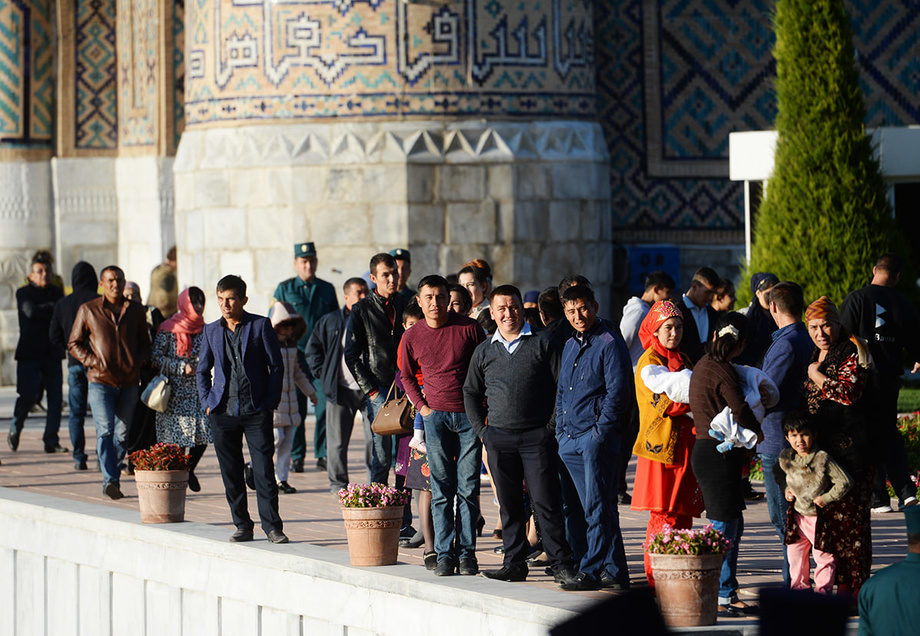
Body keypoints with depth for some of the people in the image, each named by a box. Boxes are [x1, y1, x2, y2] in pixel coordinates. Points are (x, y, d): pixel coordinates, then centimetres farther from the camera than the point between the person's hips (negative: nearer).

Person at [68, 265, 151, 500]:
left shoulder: (136, 310, 10)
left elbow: (144, 341, 21)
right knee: (105, 431, -15)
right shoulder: (88, 310, 2)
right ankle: (110, 480, -20)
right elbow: (74, 343, 7)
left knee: (122, 434, 7)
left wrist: (141, 359, 0)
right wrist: (92, 361, -8)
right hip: (100, 382, -3)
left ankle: (113, 480, 18)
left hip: (129, 382, 3)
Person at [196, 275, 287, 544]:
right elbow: (203, 370, 19)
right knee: (231, 474, 5)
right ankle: (242, 525, 14)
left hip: (256, 410, -3)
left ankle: (272, 526, -2)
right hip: (223, 412, 3)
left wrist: (270, 401, -4)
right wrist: (207, 402, 6)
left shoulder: (260, 325, 1)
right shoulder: (211, 331, 10)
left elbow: (276, 365, 3)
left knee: (264, 471, -6)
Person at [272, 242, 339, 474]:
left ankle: (322, 455, 3)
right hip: (294, 356, -1)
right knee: (295, 409, 1)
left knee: (325, 406, -5)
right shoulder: (285, 289, 6)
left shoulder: (327, 289, 13)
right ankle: (296, 457, 9)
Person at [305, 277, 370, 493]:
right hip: (341, 389, 0)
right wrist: (323, 374, 4)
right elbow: (312, 350, 15)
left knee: (375, 438, -2)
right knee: (337, 440, 3)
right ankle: (338, 482, 13)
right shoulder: (330, 322, 9)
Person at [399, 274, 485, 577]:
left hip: (470, 415, -1)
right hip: (436, 416, 1)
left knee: (468, 489, -1)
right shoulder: (412, 337, 3)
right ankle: (444, 554, 3)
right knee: (441, 490, 0)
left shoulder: (468, 328, -2)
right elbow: (407, 376, 18)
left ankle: (467, 553, 5)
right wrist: (422, 407, 6)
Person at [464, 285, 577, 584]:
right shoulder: (484, 352, 13)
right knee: (509, 503, 7)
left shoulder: (542, 344, 2)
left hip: (537, 436, -4)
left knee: (545, 501, -6)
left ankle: (561, 563, -2)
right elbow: (471, 392, 23)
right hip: (499, 438, 4)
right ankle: (514, 563, 14)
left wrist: (552, 426, -6)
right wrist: (482, 430, 12)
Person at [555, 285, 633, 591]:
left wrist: (600, 432, -15)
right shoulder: (570, 346, 19)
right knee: (597, 508, 9)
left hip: (597, 435, -8)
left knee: (597, 507, -9)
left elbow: (618, 393, -11)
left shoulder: (610, 344, -6)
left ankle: (591, 571, -11)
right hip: (570, 439, 8)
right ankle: (615, 571, 13)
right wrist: (561, 430, 15)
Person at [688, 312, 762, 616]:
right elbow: (740, 412, -21)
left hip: (708, 451, 10)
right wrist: (758, 432, -2)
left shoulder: (704, 365, 14)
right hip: (718, 454, -10)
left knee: (734, 526, 16)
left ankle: (727, 593, 21)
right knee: (724, 528, -6)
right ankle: (714, 598, -4)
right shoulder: (722, 371, -16)